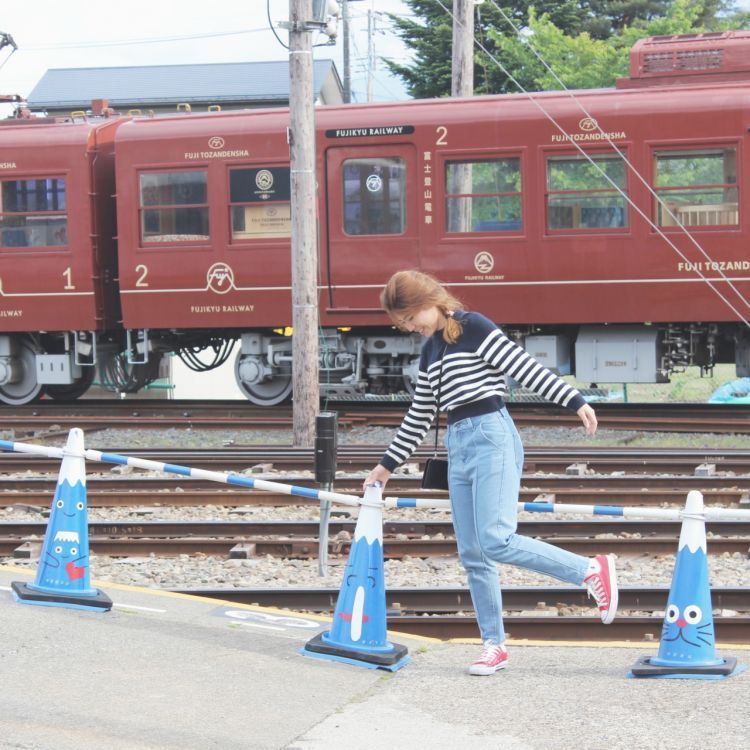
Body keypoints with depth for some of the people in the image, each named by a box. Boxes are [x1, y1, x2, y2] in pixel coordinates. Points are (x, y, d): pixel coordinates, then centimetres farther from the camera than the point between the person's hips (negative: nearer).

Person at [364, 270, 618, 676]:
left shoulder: (474, 328, -5)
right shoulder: (430, 350, 18)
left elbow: (524, 366, -12)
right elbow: (418, 416, 25)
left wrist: (574, 401, -19)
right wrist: (388, 464, 29)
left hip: (491, 436, -8)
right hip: (458, 446, 8)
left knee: (496, 541, -21)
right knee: (472, 555, 3)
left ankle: (592, 570, -11)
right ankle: (494, 645, 8)